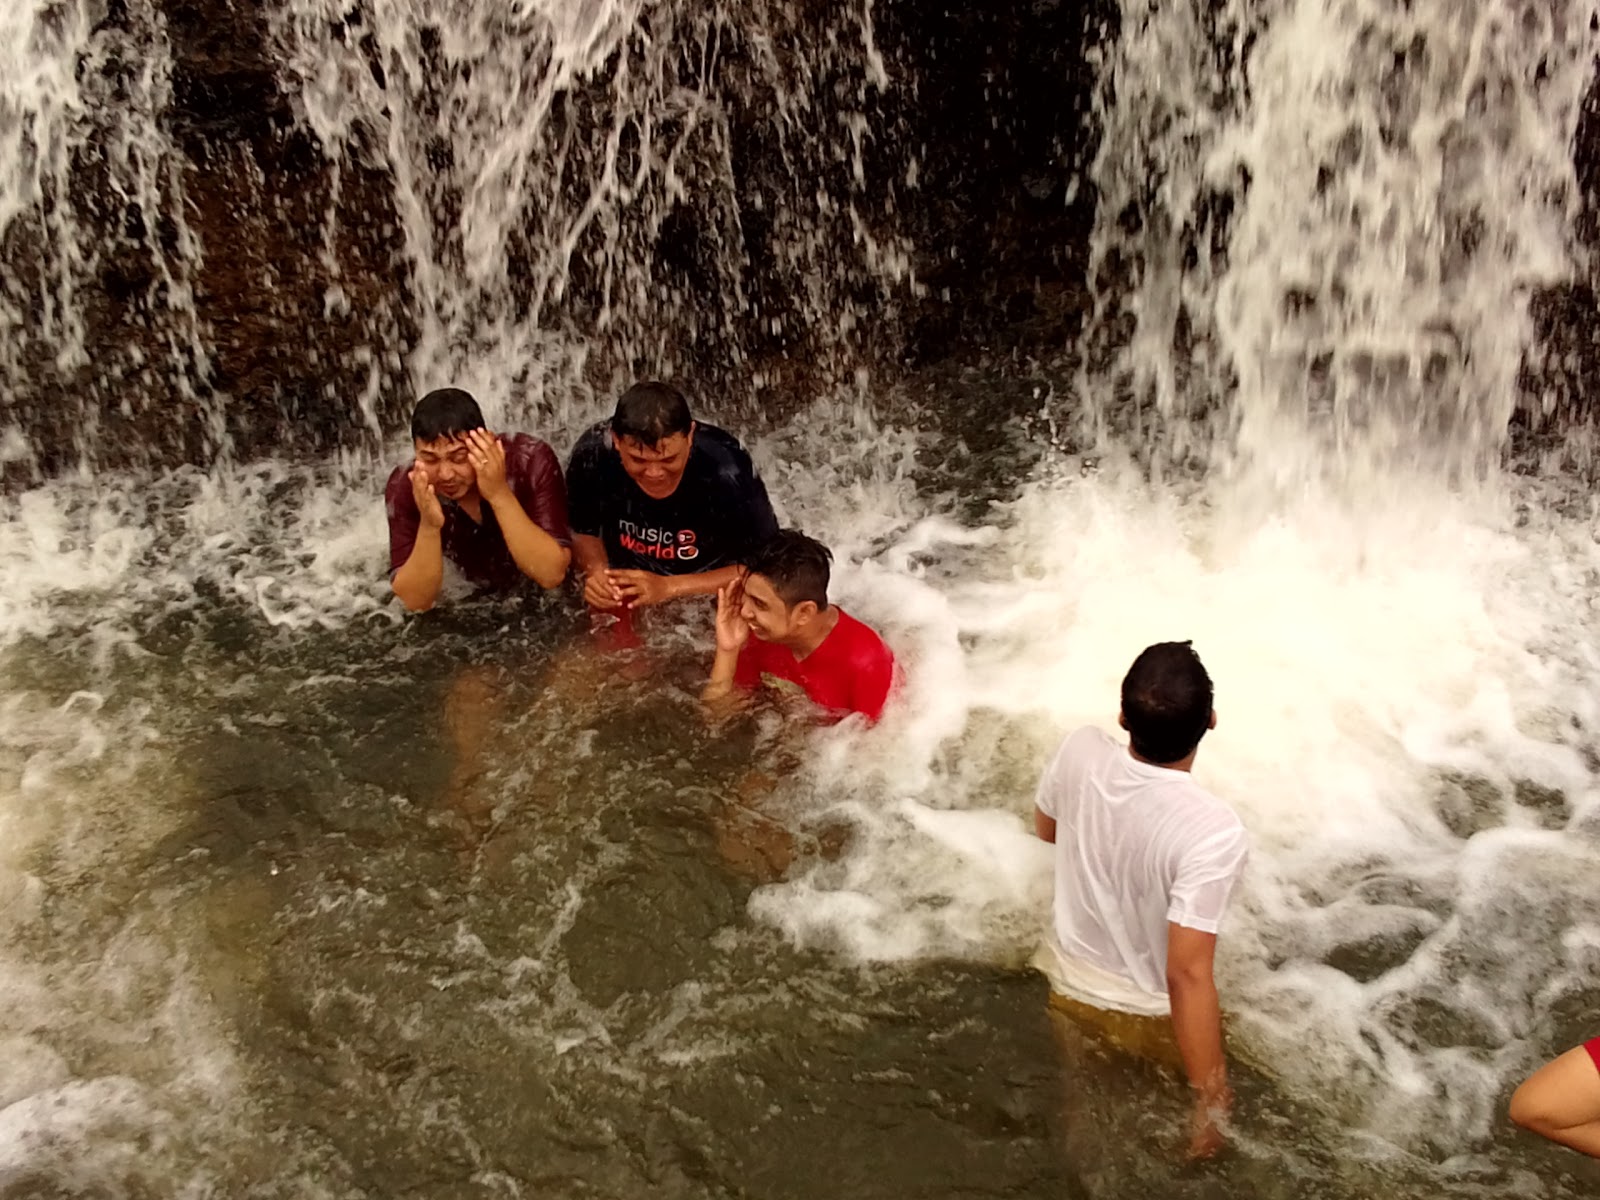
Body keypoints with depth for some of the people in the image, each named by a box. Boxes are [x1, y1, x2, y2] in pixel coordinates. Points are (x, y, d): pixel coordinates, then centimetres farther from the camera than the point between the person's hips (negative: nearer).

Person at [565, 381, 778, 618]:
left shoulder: (727, 472, -27)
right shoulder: (593, 455, -18)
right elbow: (583, 532, 1)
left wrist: (668, 587, -25)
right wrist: (596, 572, -21)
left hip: (709, 601, -2)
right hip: (625, 595, 2)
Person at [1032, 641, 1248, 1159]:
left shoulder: (1080, 753, -24)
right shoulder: (1214, 831, -39)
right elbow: (1187, 973, -36)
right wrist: (1211, 1099, -27)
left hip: (1072, 987, 4)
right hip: (1150, 1015, -4)